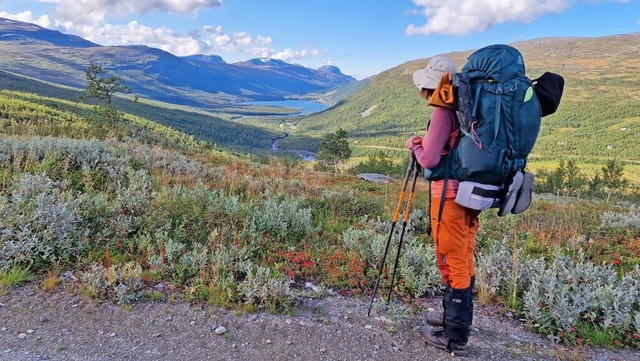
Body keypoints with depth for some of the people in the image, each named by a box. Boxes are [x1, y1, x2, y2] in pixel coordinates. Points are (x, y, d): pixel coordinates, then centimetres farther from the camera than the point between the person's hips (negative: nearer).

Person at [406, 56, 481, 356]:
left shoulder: (444, 110, -15)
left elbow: (429, 160, -18)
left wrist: (416, 146, 1)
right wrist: (426, 143, 15)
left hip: (450, 195, -9)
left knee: (452, 262, -1)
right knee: (463, 260, 19)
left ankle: (455, 337, 10)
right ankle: (457, 318, 36)